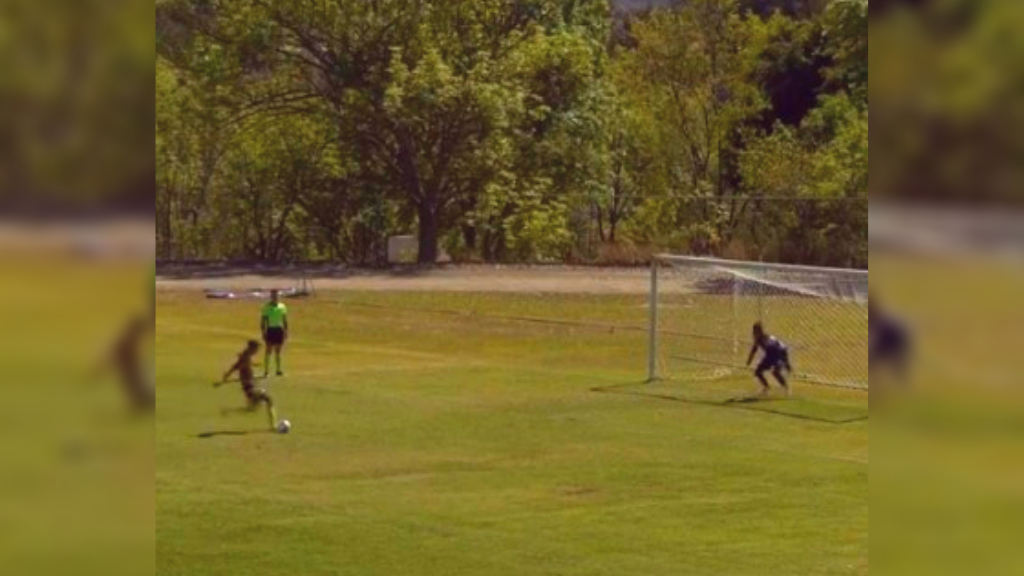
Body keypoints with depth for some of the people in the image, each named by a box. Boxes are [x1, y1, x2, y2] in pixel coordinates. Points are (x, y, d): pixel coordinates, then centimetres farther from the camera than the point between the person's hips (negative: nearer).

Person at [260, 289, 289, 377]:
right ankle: (266, 371, -3)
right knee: (269, 351, -6)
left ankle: (278, 369, 17)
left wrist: (286, 331, 11)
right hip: (270, 330, -4)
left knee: (278, 351, 10)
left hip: (279, 330, 4)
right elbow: (263, 320, -4)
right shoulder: (267, 307, -5)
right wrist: (263, 332, -9)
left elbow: (285, 320, 14)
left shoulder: (282, 306, 8)